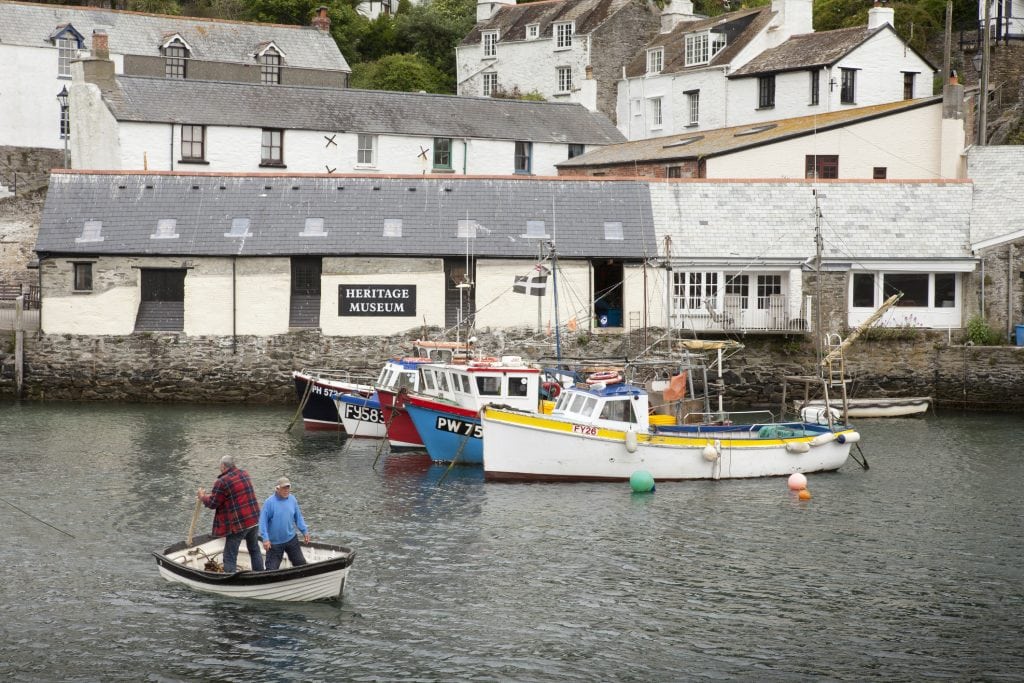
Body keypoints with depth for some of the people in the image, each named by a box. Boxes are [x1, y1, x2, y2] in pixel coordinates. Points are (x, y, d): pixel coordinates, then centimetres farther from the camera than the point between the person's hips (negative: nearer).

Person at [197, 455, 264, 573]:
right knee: (254, 550, 22)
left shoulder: (222, 482, -16)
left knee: (230, 557, 1)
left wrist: (203, 497, 11)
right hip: (254, 520, 7)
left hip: (238, 524, -7)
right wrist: (212, 493, 25)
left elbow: (212, 504, -9)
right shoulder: (244, 474, 8)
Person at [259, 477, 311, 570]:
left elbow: (298, 517, 12)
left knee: (300, 563, 12)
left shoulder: (292, 499, 0)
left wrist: (305, 531, 7)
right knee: (272, 567, 0)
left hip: (291, 539, 5)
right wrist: (265, 539, -20)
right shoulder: (270, 502, -15)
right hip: (274, 542, -5)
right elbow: (263, 521, -15)